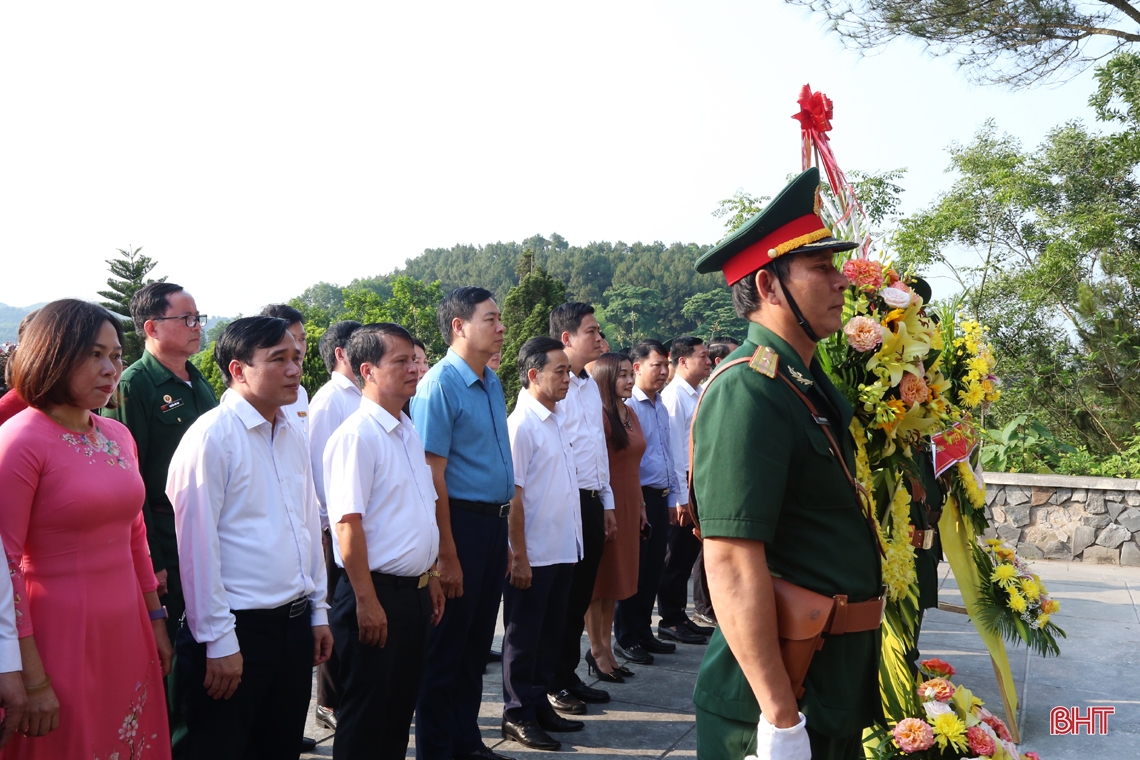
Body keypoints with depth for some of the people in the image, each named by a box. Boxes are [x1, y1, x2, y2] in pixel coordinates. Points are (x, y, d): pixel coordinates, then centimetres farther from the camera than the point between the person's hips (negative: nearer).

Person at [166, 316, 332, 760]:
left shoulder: (294, 437, 9)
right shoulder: (213, 436, -14)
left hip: (294, 623, 7)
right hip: (239, 628, -7)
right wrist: (218, 641, -15)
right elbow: (197, 544, -16)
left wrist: (318, 610, 15)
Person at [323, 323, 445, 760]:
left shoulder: (409, 432, 11)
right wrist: (367, 601, -21)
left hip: (414, 589, 8)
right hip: (377, 592, -8)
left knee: (402, 705, 18)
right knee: (366, 712, 5)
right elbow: (348, 524, -20)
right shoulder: (357, 436, -16)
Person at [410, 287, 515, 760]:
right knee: (446, 647, 5)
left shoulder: (492, 383, 11)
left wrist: (505, 534, 12)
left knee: (478, 642, 17)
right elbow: (432, 477, -17)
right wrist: (447, 555, -19)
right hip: (461, 521, -8)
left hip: (495, 522, 8)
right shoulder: (439, 385, -14)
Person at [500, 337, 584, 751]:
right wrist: (519, 556, -17)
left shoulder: (557, 421, 10)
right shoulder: (521, 425, -16)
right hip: (533, 556, -8)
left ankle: (539, 704, 29)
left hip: (562, 551, 8)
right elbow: (512, 496, -17)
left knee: (551, 633, 16)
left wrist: (572, 543, 15)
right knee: (524, 636, 5)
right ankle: (518, 715, 17)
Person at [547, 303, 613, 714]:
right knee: (560, 598, 2)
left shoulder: (591, 385, 15)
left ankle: (570, 676, 26)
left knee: (581, 595, 14)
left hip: (592, 501, 8)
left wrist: (607, 502, 19)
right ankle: (552, 684, 15)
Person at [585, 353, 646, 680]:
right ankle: (597, 651, 13)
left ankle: (606, 649, 23)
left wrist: (640, 505, 16)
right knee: (599, 578, 3)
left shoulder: (630, 414, 12)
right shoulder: (598, 415, -14)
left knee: (616, 578, 14)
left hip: (628, 506, 8)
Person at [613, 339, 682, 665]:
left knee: (654, 568, 13)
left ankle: (643, 632, 25)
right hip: (639, 496, -8)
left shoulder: (661, 407, 14)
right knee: (634, 569, 1)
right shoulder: (628, 406, -12)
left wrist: (673, 497, 18)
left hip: (660, 497, 8)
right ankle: (625, 639, 12)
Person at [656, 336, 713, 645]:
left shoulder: (700, 395, 13)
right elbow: (673, 449, -16)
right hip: (683, 486, -8)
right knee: (677, 554, 1)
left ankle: (680, 616, 25)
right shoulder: (674, 396, -12)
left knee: (689, 552, 14)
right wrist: (681, 497, -17)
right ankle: (670, 621, 13)